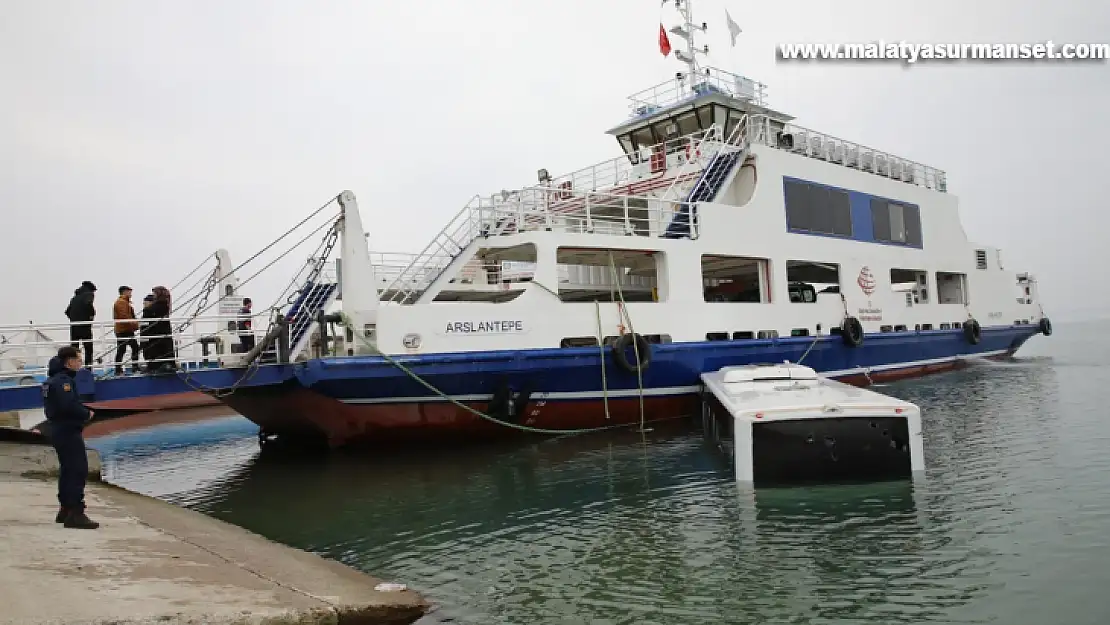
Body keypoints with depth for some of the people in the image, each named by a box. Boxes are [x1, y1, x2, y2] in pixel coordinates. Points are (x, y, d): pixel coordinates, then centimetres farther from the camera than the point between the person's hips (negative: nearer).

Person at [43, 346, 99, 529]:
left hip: (58, 430, 11)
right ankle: (75, 514, -11)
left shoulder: (52, 380, 16)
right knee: (78, 471, -10)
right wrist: (86, 413, -13)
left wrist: (82, 410, 6)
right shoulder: (64, 380, -17)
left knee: (67, 470, 18)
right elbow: (69, 405, -29)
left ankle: (65, 510, 27)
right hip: (68, 431, -11)